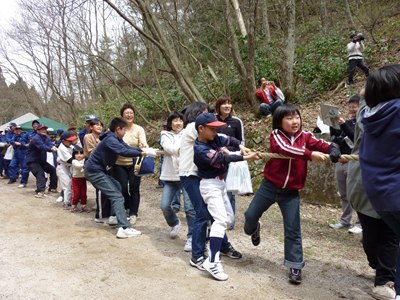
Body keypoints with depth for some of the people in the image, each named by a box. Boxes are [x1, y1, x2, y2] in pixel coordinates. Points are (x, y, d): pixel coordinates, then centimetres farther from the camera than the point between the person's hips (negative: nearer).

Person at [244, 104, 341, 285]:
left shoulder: (305, 136, -1)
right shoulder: (276, 135, -11)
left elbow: (321, 145, -13)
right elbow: (285, 148, -30)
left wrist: (333, 149, -37)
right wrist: (309, 154, -41)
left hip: (291, 192, 1)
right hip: (269, 186, -1)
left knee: (293, 230, 3)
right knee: (250, 215, 10)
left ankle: (295, 266, 18)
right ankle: (254, 230, 46)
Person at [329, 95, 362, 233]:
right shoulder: (348, 123, 17)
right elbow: (335, 139, 14)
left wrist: (343, 125, -25)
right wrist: (333, 125, 0)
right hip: (341, 162, 7)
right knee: (344, 195, 11)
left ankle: (361, 223, 2)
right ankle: (345, 221, 19)